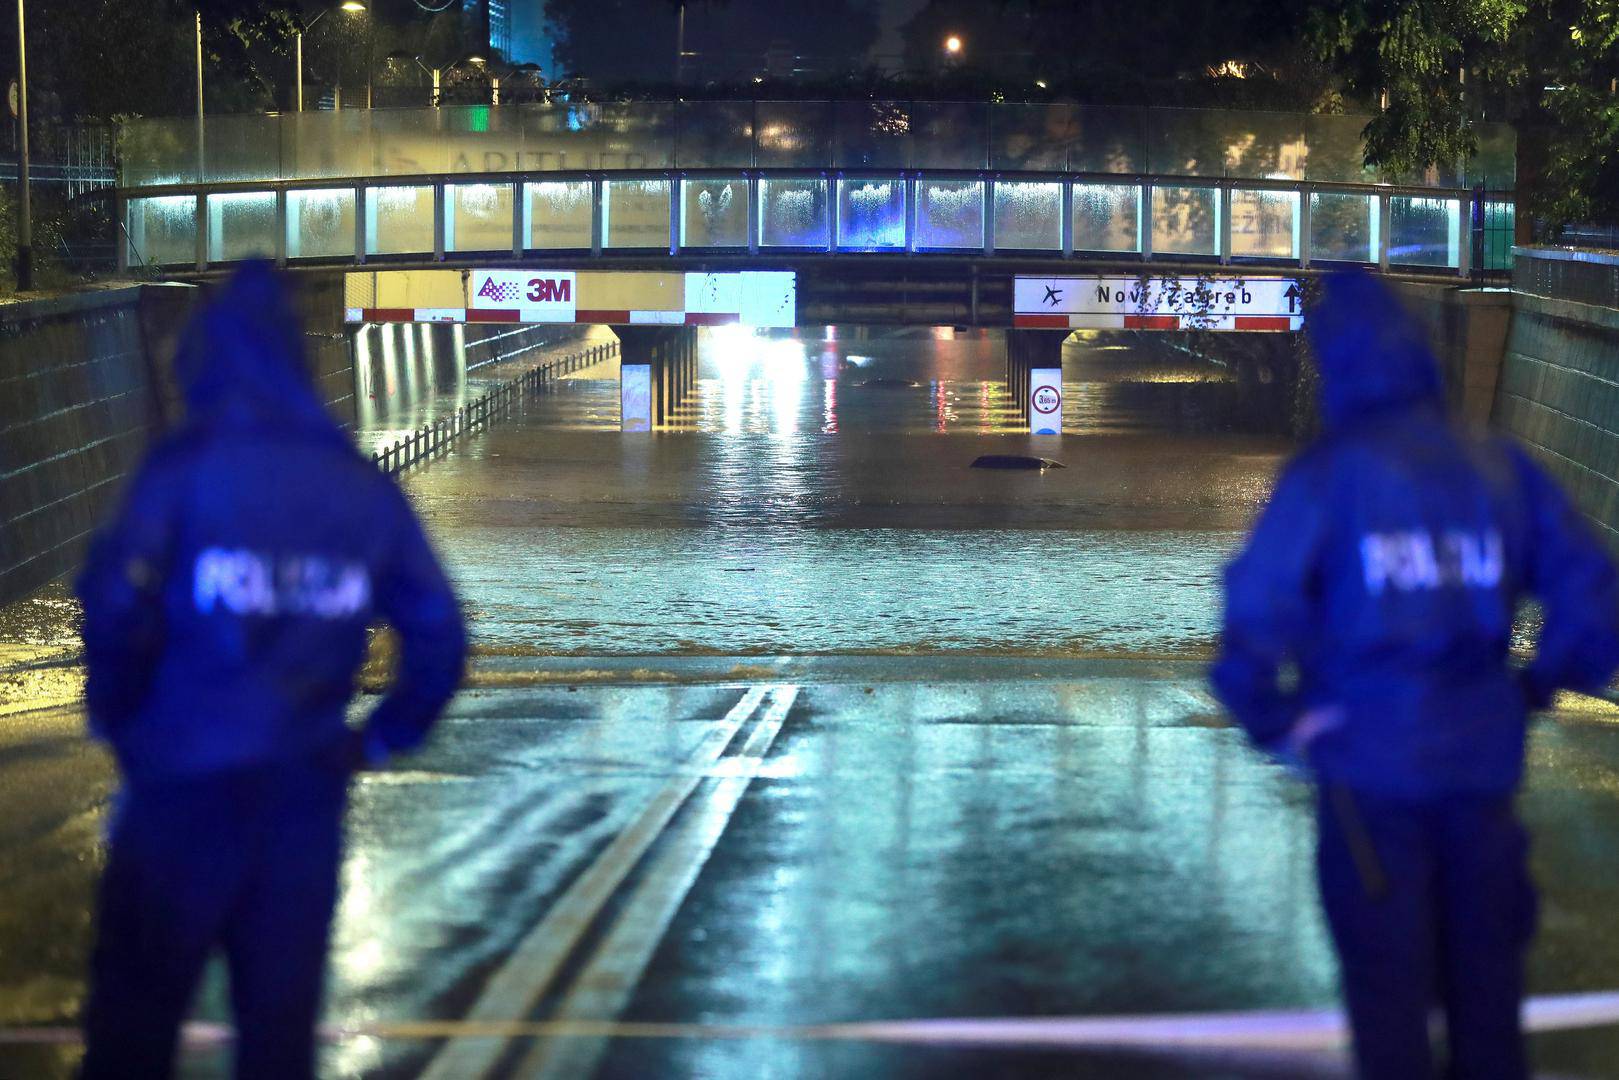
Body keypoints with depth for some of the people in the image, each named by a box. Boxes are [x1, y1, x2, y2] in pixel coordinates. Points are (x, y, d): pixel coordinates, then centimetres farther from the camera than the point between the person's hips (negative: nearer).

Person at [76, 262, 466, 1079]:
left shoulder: (184, 469, -7)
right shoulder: (366, 490, 7)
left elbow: (117, 608, -18)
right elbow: (438, 636, 5)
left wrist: (113, 713, -2)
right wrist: (381, 737, 15)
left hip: (183, 793, -4)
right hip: (308, 795, 4)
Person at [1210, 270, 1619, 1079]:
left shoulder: (1325, 476, -8)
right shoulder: (1500, 469, 3)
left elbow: (1256, 608, -20)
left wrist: (1274, 722, -8)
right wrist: (1540, 685, 10)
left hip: (1368, 767, -3)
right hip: (1483, 764, 3)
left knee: (1386, 992, 5)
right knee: (1485, 985, 16)